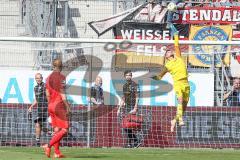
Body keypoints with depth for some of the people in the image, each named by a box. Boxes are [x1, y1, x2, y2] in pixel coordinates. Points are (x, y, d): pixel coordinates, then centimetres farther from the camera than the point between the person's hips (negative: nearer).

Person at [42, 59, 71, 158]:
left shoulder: (49, 77, 12)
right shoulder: (61, 77, -10)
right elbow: (62, 94, -15)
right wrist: (68, 107, -14)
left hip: (51, 106, 8)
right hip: (59, 105, -8)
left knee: (56, 130, 10)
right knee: (64, 129, -6)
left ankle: (57, 152, 6)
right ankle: (49, 146, -18)